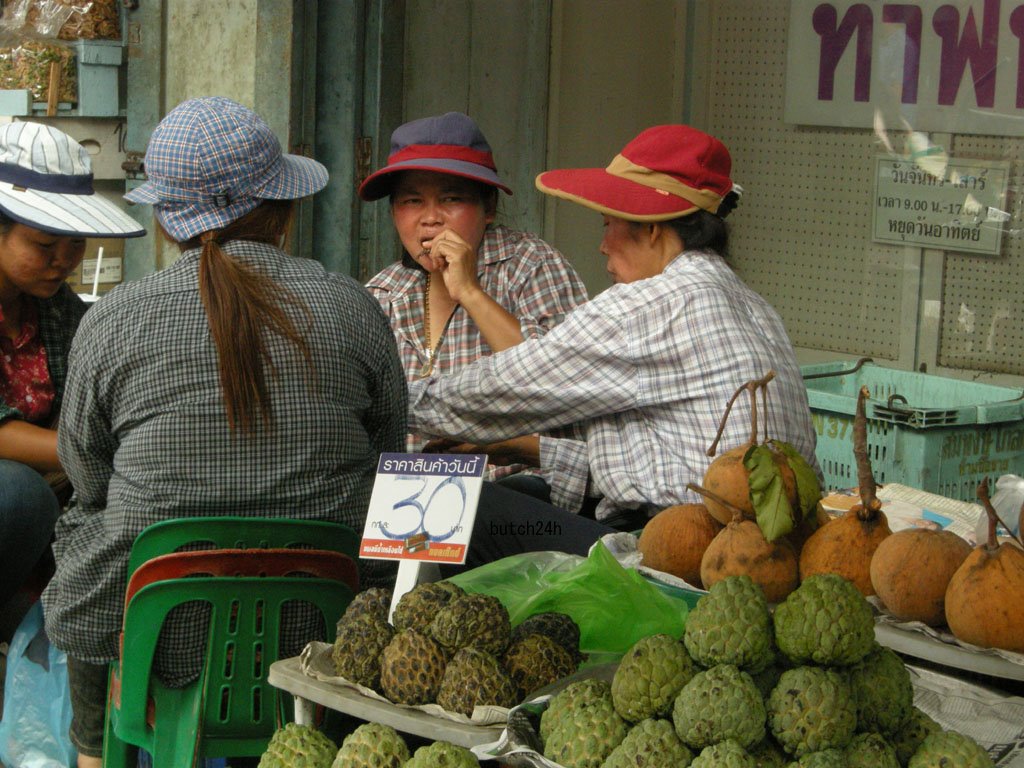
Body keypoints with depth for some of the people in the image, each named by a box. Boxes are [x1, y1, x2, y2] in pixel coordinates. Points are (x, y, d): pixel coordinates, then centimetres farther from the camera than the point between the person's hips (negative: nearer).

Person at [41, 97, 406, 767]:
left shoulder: (112, 319, -7)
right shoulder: (353, 308, -3)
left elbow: (87, 474, 5)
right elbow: (389, 457, 8)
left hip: (159, 633, -1)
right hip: (325, 625, 2)